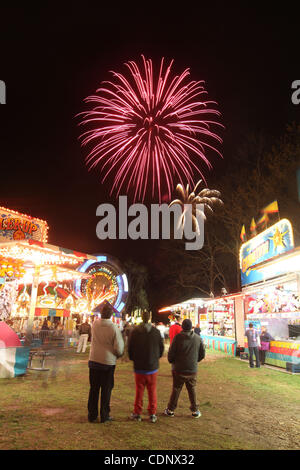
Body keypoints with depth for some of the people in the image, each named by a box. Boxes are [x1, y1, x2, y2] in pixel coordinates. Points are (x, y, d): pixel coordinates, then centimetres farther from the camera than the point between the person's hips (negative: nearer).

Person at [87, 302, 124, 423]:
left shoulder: (95, 324, -7)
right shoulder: (114, 328, -17)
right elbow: (119, 349, -14)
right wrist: (118, 355, 8)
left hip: (94, 361, 3)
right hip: (108, 362, -3)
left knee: (94, 389, 15)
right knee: (106, 390, 11)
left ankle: (92, 415, 23)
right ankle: (104, 416, 19)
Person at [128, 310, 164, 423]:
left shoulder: (135, 331, -10)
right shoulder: (156, 332, -7)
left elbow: (130, 348, -2)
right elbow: (161, 348, 2)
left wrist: (133, 359, 16)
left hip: (139, 367, 0)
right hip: (152, 367, 1)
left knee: (139, 390, 11)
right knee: (152, 391, 11)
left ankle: (137, 413, 19)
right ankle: (152, 414, 17)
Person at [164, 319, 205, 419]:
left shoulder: (178, 337, -14)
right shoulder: (198, 338, -3)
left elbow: (171, 353, -11)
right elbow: (202, 354, 6)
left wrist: (171, 362, 9)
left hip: (179, 369, -2)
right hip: (192, 370, 2)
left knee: (176, 390, 11)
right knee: (192, 390, 16)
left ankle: (170, 410, 21)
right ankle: (195, 411, 21)